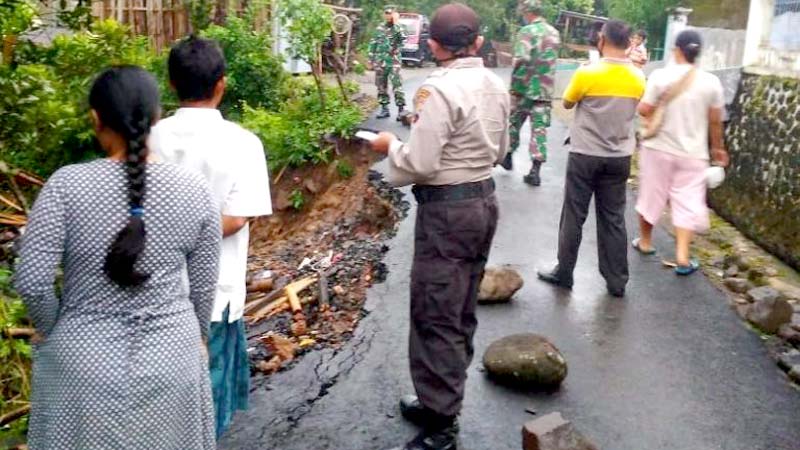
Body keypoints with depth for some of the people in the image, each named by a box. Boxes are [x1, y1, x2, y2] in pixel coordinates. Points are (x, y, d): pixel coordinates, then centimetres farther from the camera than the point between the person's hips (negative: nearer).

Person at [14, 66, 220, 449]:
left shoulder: (66, 185, -14)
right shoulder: (193, 190, -8)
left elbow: (31, 281, -15)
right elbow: (203, 285, -1)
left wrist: (51, 328, 4)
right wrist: (197, 337, 15)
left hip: (83, 363, -1)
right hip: (170, 361, 1)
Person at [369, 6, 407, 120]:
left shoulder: (398, 27, 0)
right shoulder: (380, 28, 10)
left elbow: (402, 38, -23)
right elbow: (373, 44, 14)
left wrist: (396, 23, -20)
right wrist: (371, 59, 10)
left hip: (394, 62, -4)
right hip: (380, 62, 4)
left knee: (397, 85, -10)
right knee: (381, 86, 8)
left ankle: (401, 109, -7)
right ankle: (384, 108, 16)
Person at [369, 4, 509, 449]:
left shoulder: (438, 89, -20)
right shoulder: (496, 86, 6)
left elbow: (421, 164, -22)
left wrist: (391, 145, -4)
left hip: (447, 210, -9)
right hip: (485, 200, 9)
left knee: (436, 317, 0)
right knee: (461, 312, 17)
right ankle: (442, 400, 33)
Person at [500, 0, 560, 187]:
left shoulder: (527, 31, -12)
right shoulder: (554, 32, 10)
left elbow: (521, 59, -23)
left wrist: (516, 77, -10)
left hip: (524, 87, -4)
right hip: (546, 89, 4)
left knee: (514, 122, 16)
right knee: (540, 129, 1)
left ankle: (508, 157, 32)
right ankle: (535, 171, -4)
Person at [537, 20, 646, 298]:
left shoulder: (587, 73, -15)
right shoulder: (637, 78, -1)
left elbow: (567, 104, 1)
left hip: (585, 156, -4)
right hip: (620, 157, 4)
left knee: (573, 217, 7)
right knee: (614, 219, 10)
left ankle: (564, 273, 17)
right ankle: (617, 281, 15)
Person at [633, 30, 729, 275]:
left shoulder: (661, 76, -11)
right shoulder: (711, 82, -4)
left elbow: (644, 110, -10)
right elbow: (715, 121, 1)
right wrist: (718, 147, 15)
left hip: (659, 147, -1)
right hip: (692, 152, 1)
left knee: (651, 195, 15)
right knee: (688, 201, 5)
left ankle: (645, 242, 31)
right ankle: (682, 257, -1)